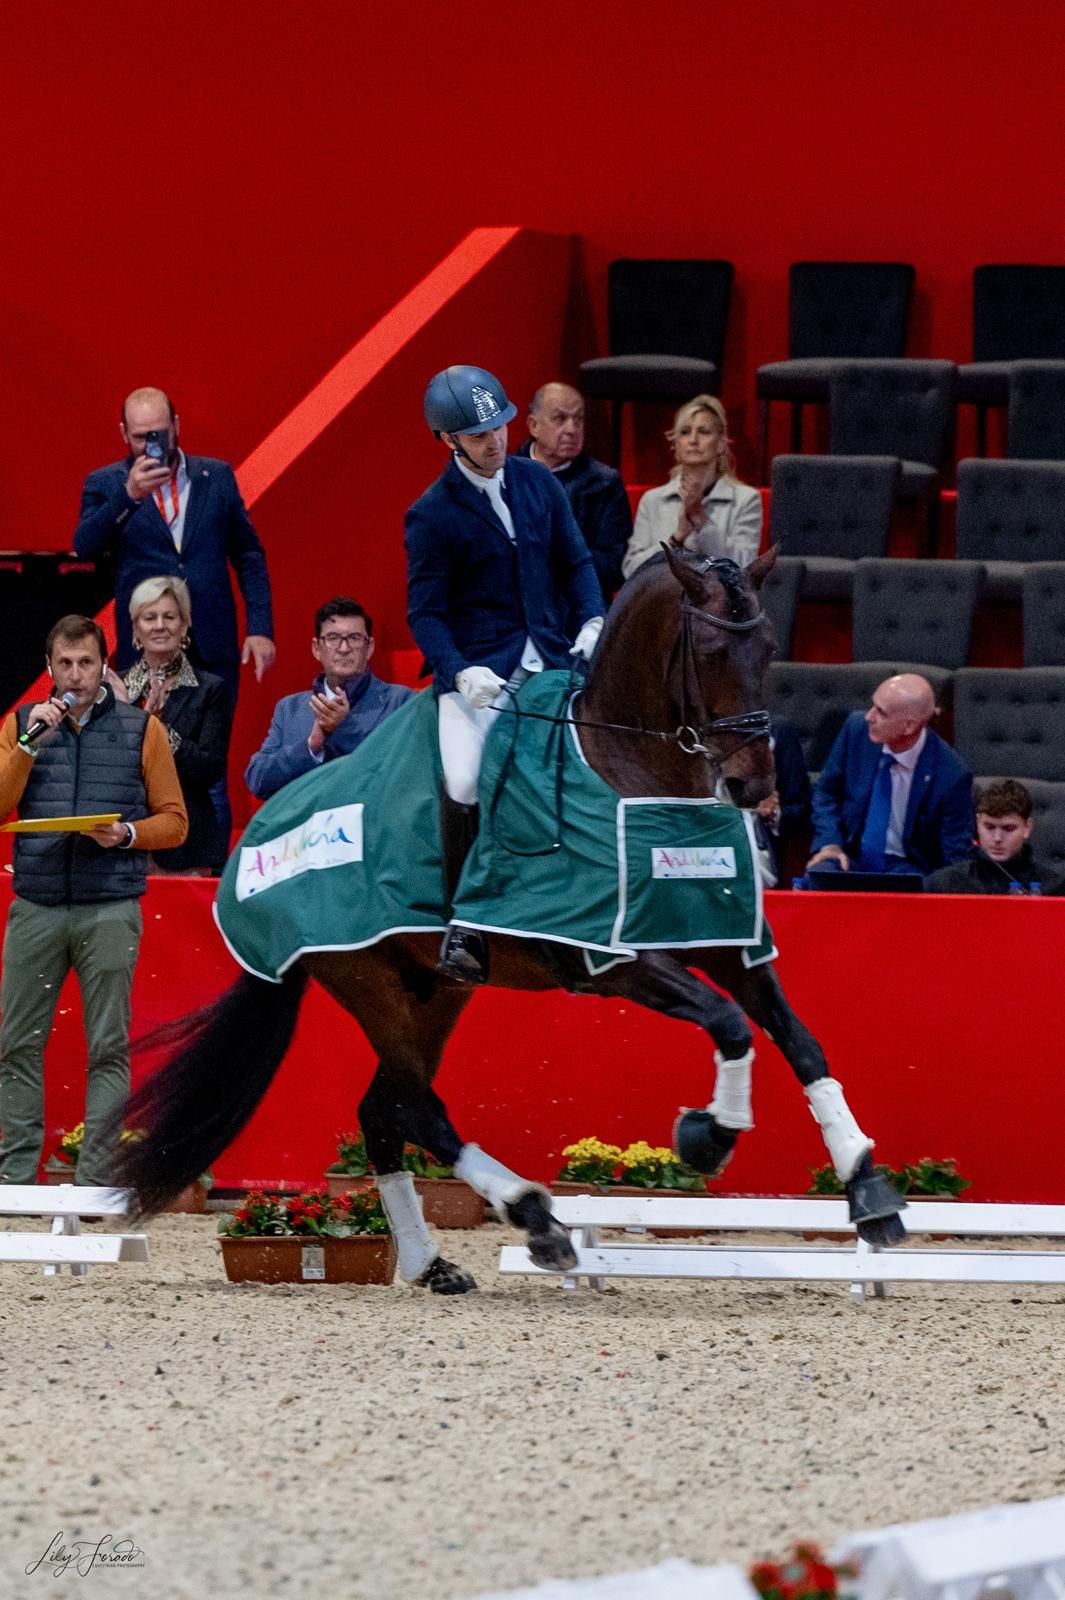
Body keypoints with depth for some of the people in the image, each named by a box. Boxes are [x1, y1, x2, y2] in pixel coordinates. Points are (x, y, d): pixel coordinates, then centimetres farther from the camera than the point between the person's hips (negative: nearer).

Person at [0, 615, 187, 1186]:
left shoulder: (142, 729, 7)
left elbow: (174, 821, 7)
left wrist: (129, 834, -11)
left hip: (111, 909, -1)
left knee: (108, 1048, -2)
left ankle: (94, 1179, 1)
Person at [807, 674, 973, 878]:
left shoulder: (952, 775, -18)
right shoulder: (857, 729, -7)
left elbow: (955, 858, -8)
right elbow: (826, 792, 10)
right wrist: (829, 843, -6)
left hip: (906, 869, -3)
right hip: (849, 859, 3)